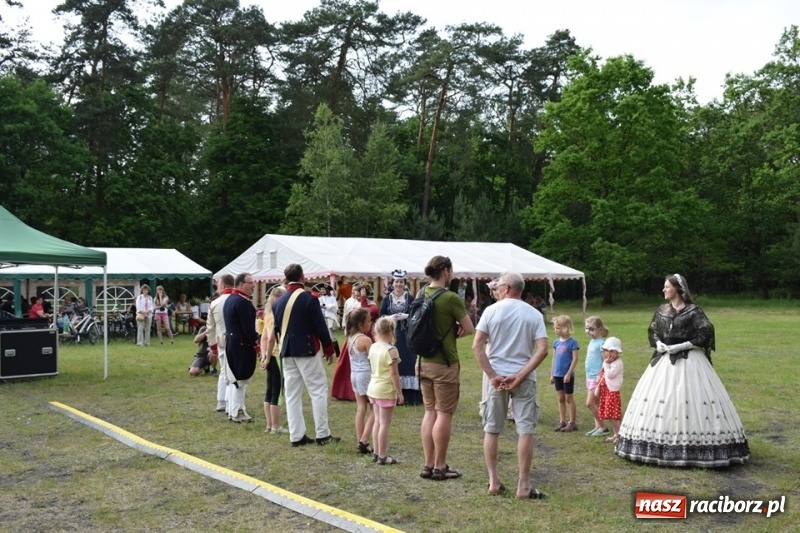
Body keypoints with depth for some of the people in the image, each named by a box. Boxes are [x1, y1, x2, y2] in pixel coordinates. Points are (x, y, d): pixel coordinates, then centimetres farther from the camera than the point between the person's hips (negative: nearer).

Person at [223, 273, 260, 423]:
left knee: (235, 378, 17)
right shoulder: (242, 302, -19)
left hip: (230, 342, 10)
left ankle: (232, 409, 24)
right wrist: (257, 345, -14)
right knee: (241, 379, -2)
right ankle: (237, 412, 3)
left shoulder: (229, 299, 13)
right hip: (242, 344, -10)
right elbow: (248, 327, -21)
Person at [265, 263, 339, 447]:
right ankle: (322, 434, 2)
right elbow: (320, 326, -11)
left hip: (287, 352, 6)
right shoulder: (309, 299, -11)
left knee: (292, 394, 8)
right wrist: (329, 349, -1)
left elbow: (276, 329, 12)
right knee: (318, 390, 1)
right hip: (307, 350, -6)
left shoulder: (278, 302, 6)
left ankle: (296, 435, 10)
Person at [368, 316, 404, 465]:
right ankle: (382, 456, 6)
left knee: (377, 421, 16)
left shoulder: (373, 347, 3)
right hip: (386, 390, -7)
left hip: (373, 387, 7)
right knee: (385, 424, 1)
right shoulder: (391, 350, -18)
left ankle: (376, 453, 23)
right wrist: (400, 392, -10)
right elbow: (394, 374, -18)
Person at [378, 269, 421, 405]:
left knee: (408, 362, -2)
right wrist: (391, 317, -12)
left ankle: (409, 395, 3)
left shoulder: (410, 298, 3)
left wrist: (406, 316, -14)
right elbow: (381, 316, 5)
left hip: (407, 335, -1)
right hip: (391, 334, 1)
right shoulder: (387, 299, 7)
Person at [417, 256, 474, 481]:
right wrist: (452, 333, 6)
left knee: (430, 412, 13)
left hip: (424, 361, 7)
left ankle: (428, 465, 17)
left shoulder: (422, 294, 4)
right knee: (444, 414, 2)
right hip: (445, 363, -7)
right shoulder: (451, 298, -17)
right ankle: (440, 467, 8)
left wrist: (446, 332, 1)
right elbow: (469, 329, -11)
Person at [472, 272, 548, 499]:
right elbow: (542, 350, -9)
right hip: (524, 378, 0)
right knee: (525, 430, 4)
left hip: (497, 377, 0)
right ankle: (523, 485, 4)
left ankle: (494, 481, 15)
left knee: (491, 430, 11)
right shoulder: (534, 314, 1)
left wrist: (492, 375, -9)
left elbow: (476, 346, -9)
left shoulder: (491, 311, -2)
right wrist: (519, 376, -11)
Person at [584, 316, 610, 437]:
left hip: (597, 378, -8)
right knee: (595, 404, 12)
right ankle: (598, 427, 20)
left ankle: (603, 427, 2)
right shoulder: (591, 342, 11)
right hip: (589, 377, 8)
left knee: (589, 403, -8)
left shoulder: (601, 343, -15)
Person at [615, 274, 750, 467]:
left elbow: (704, 335, -11)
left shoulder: (693, 311, -8)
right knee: (657, 401, 6)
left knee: (688, 401, -10)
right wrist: (658, 343, -3)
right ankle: (661, 445, 15)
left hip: (688, 361, -6)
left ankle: (693, 446, -3)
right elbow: (652, 331, 18)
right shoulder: (662, 310, 10)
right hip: (664, 360, 6)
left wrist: (681, 346, -17)